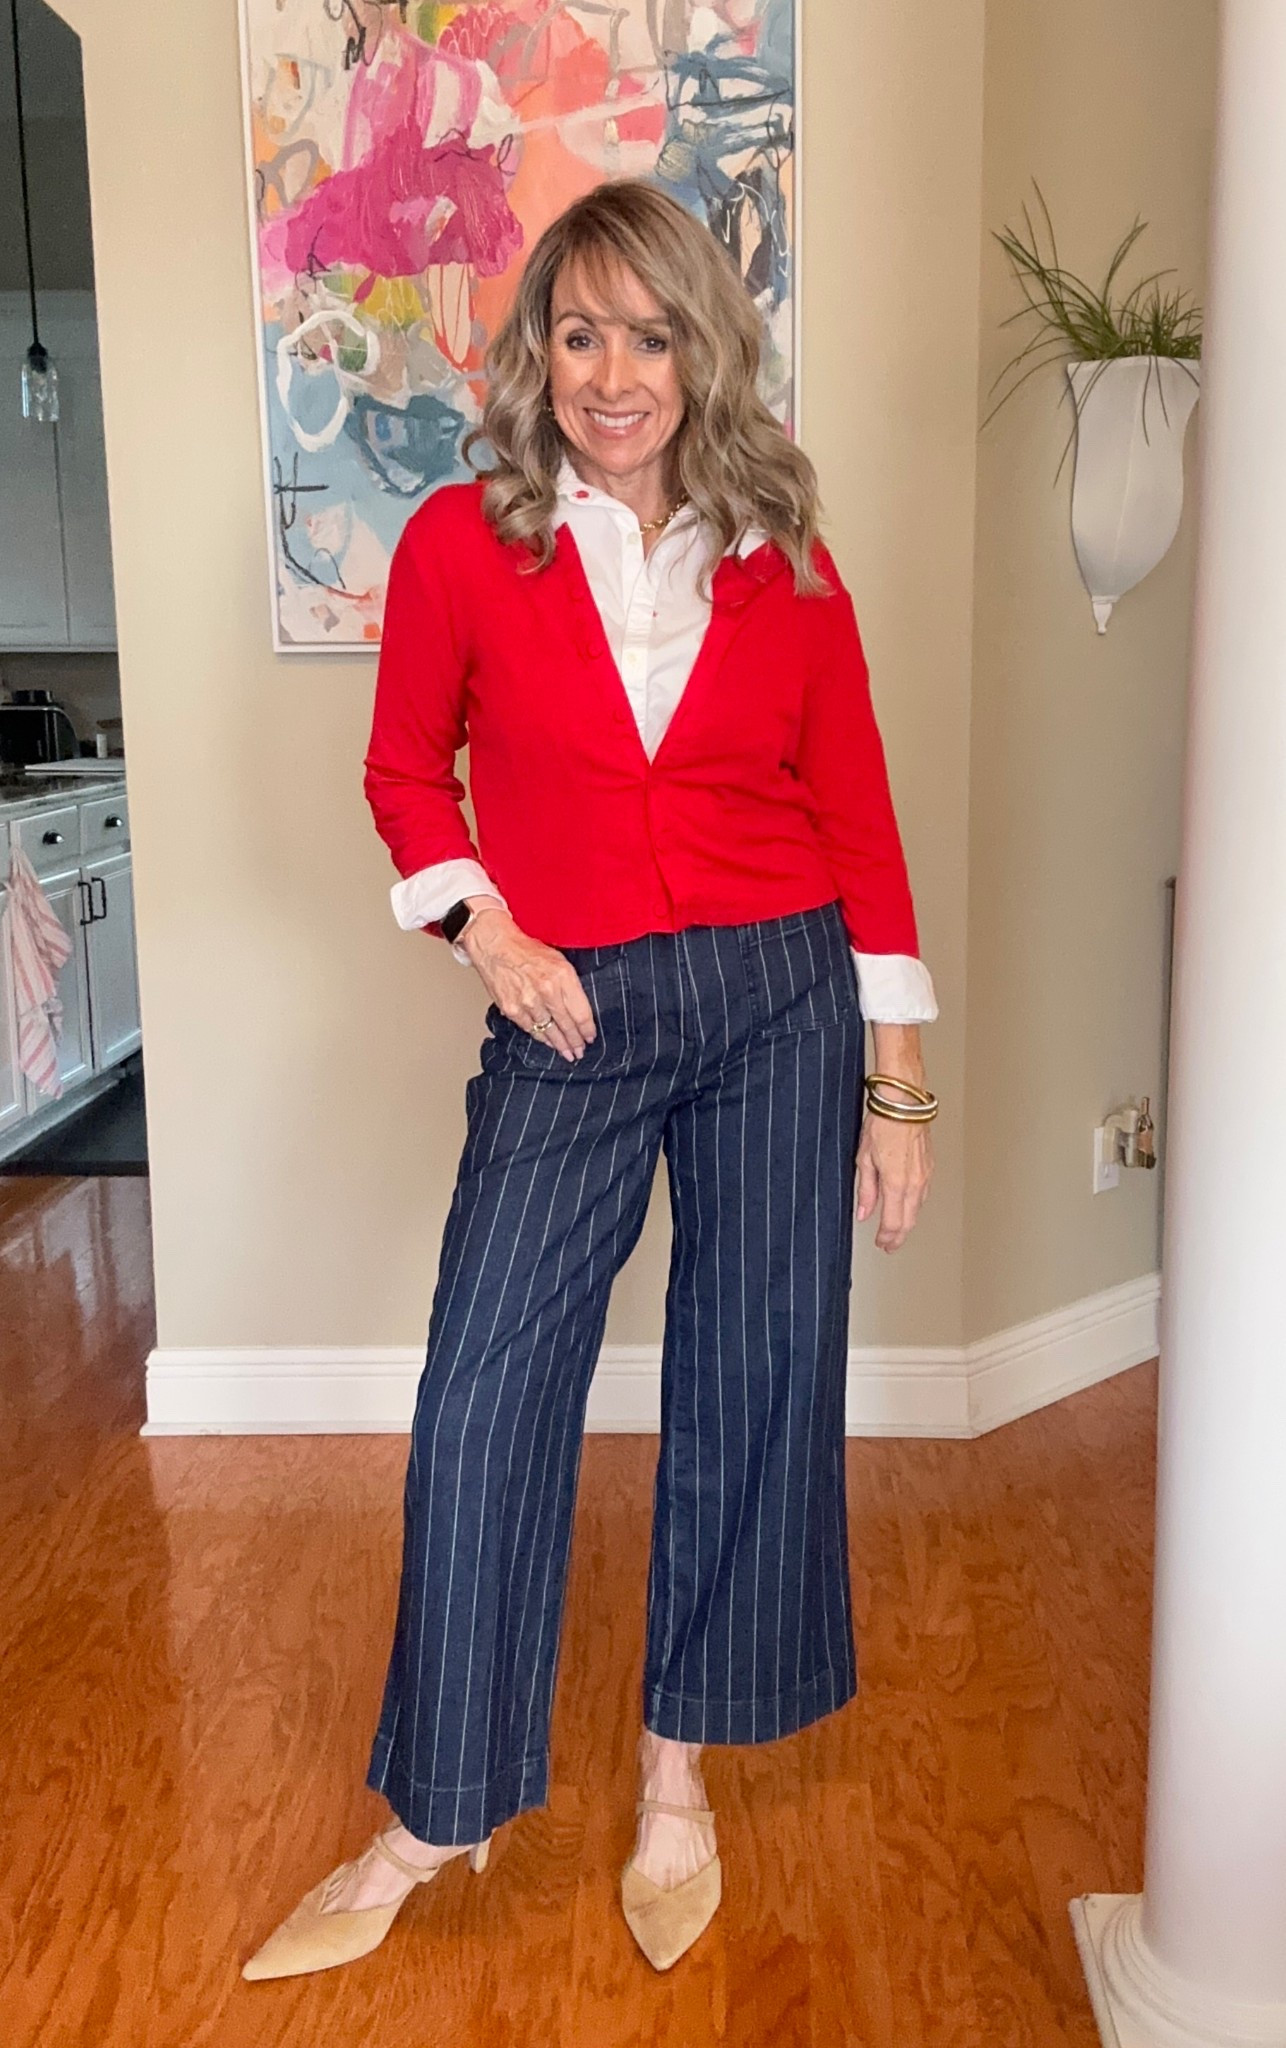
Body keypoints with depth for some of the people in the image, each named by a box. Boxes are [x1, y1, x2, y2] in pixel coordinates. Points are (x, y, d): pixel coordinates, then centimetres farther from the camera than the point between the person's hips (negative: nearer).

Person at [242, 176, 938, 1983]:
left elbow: (860, 820, 3)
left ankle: (680, 1775, 29)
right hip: (574, 1020, -1)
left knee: (752, 1388, 8)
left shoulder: (786, 564, 2)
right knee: (483, 1398, -1)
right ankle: (433, 1819, 19)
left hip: (782, 1007, 1)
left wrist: (897, 1085, 1)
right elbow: (406, 768, 12)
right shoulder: (461, 544, -1)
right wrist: (485, 931, -5)